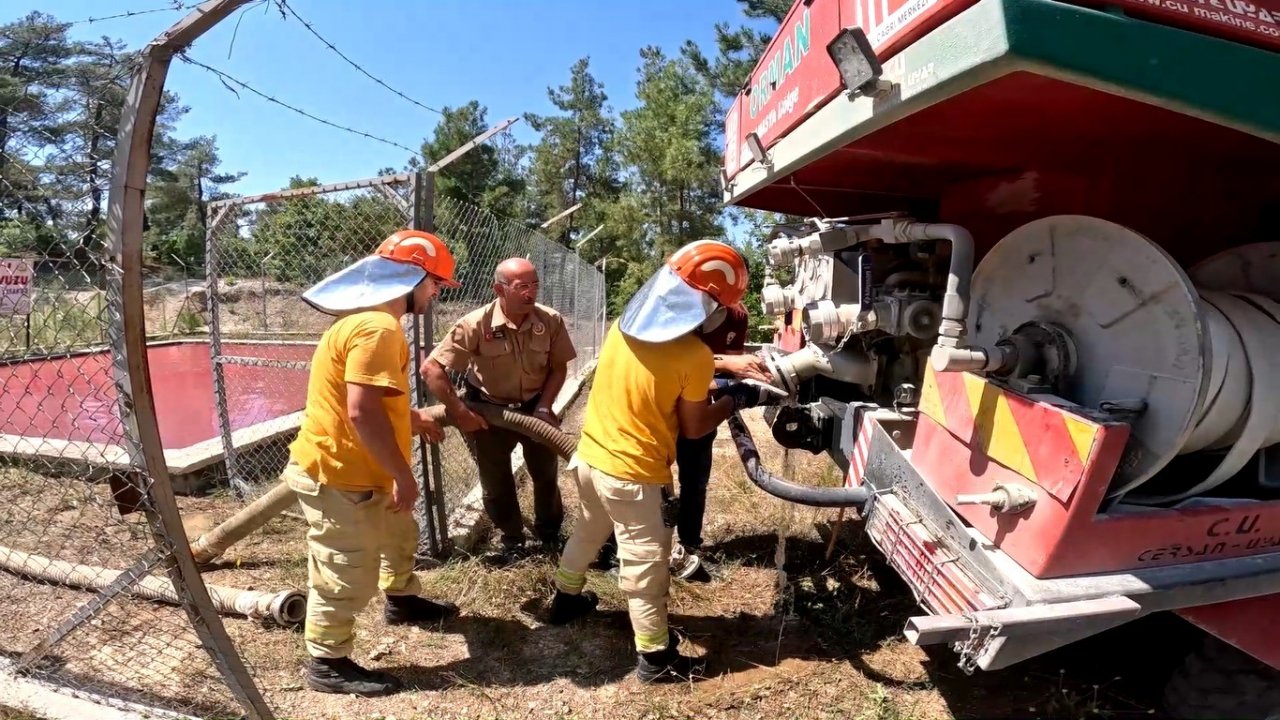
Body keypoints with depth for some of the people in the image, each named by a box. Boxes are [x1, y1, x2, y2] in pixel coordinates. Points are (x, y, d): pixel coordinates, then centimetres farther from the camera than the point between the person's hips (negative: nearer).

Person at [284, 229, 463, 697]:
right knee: (346, 576, 4)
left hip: (358, 470, 11)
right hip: (335, 475, -11)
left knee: (399, 534, 28)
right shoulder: (376, 328, -25)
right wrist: (403, 475, -23)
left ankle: (402, 601, 51)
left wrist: (415, 420, 25)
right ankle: (327, 665, 24)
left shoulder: (373, 319, 10)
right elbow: (362, 413, -31)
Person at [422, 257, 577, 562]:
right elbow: (431, 369, -24)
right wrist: (459, 412, -25)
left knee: (547, 474, 17)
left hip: (534, 406, 2)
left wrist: (544, 406, -14)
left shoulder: (552, 321, -19)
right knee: (496, 482, 12)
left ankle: (550, 533, 42)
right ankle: (512, 540, 37)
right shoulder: (476, 324, -27)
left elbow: (559, 367, -4)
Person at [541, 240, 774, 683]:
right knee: (645, 563, 8)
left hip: (590, 456, 7)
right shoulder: (694, 356, -20)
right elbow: (693, 428, -10)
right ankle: (655, 658, 24)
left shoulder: (623, 326, -3)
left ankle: (566, 600, 51)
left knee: (586, 533, 29)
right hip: (634, 474, -7)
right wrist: (733, 401, 5)